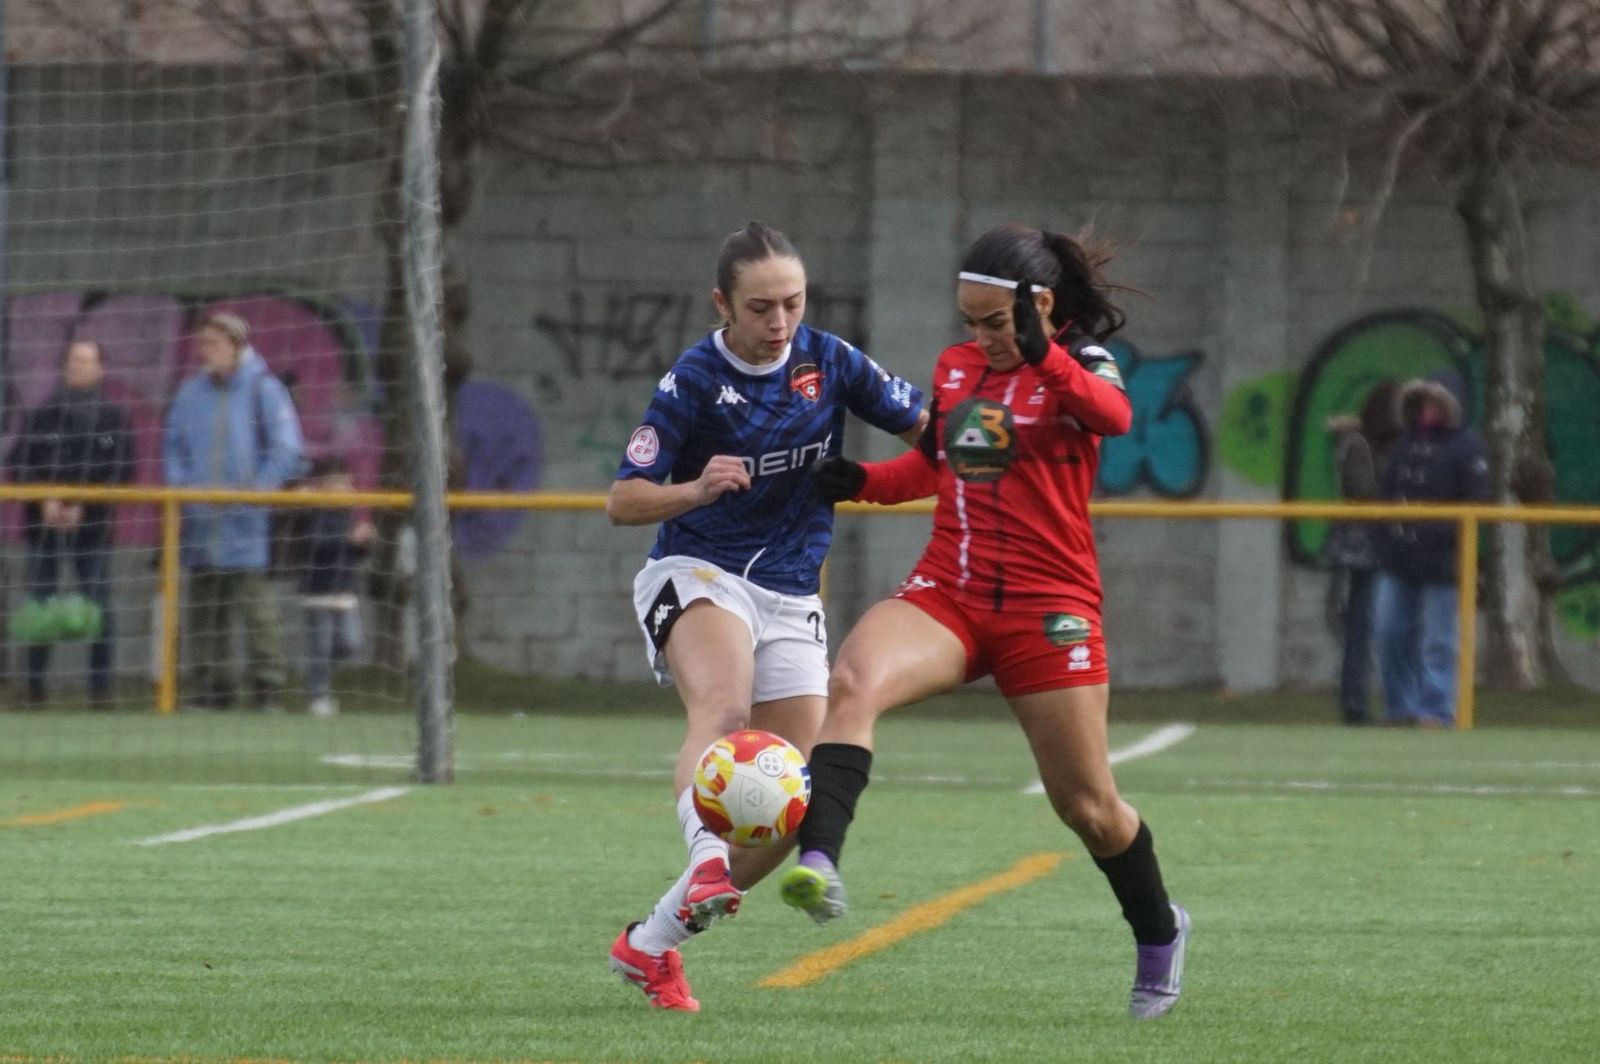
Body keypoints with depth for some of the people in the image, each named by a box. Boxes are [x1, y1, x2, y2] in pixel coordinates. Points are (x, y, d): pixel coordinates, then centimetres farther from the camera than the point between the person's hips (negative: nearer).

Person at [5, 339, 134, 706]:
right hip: (44, 525, 1)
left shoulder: (113, 419, 4)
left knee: (98, 606, -6)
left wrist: (83, 507, -11)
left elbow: (122, 473, 0)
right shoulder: (41, 416, 7)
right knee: (39, 605, -1)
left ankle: (100, 688, -2)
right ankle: (35, 688, 3)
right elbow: (18, 466, 4)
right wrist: (44, 501, -11)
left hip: (92, 526, -1)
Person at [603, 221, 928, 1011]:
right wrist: (695, 489, -29)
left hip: (791, 599, 4)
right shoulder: (693, 381, -9)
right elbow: (623, 502, -9)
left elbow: (923, 427, 10)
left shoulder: (828, 361, 2)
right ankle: (708, 859, -56)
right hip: (696, 575, -4)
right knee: (724, 703, -37)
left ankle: (653, 943, 11)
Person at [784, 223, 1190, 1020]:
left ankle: (1159, 934, 32)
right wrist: (860, 480, 7)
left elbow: (1115, 416, -28)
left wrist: (1041, 354, -43)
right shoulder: (955, 367, 11)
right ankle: (817, 864, -44)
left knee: (1086, 805, 4)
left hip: (1048, 608, -4)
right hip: (946, 592, 4)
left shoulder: (1079, 365, -4)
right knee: (854, 683, -29)